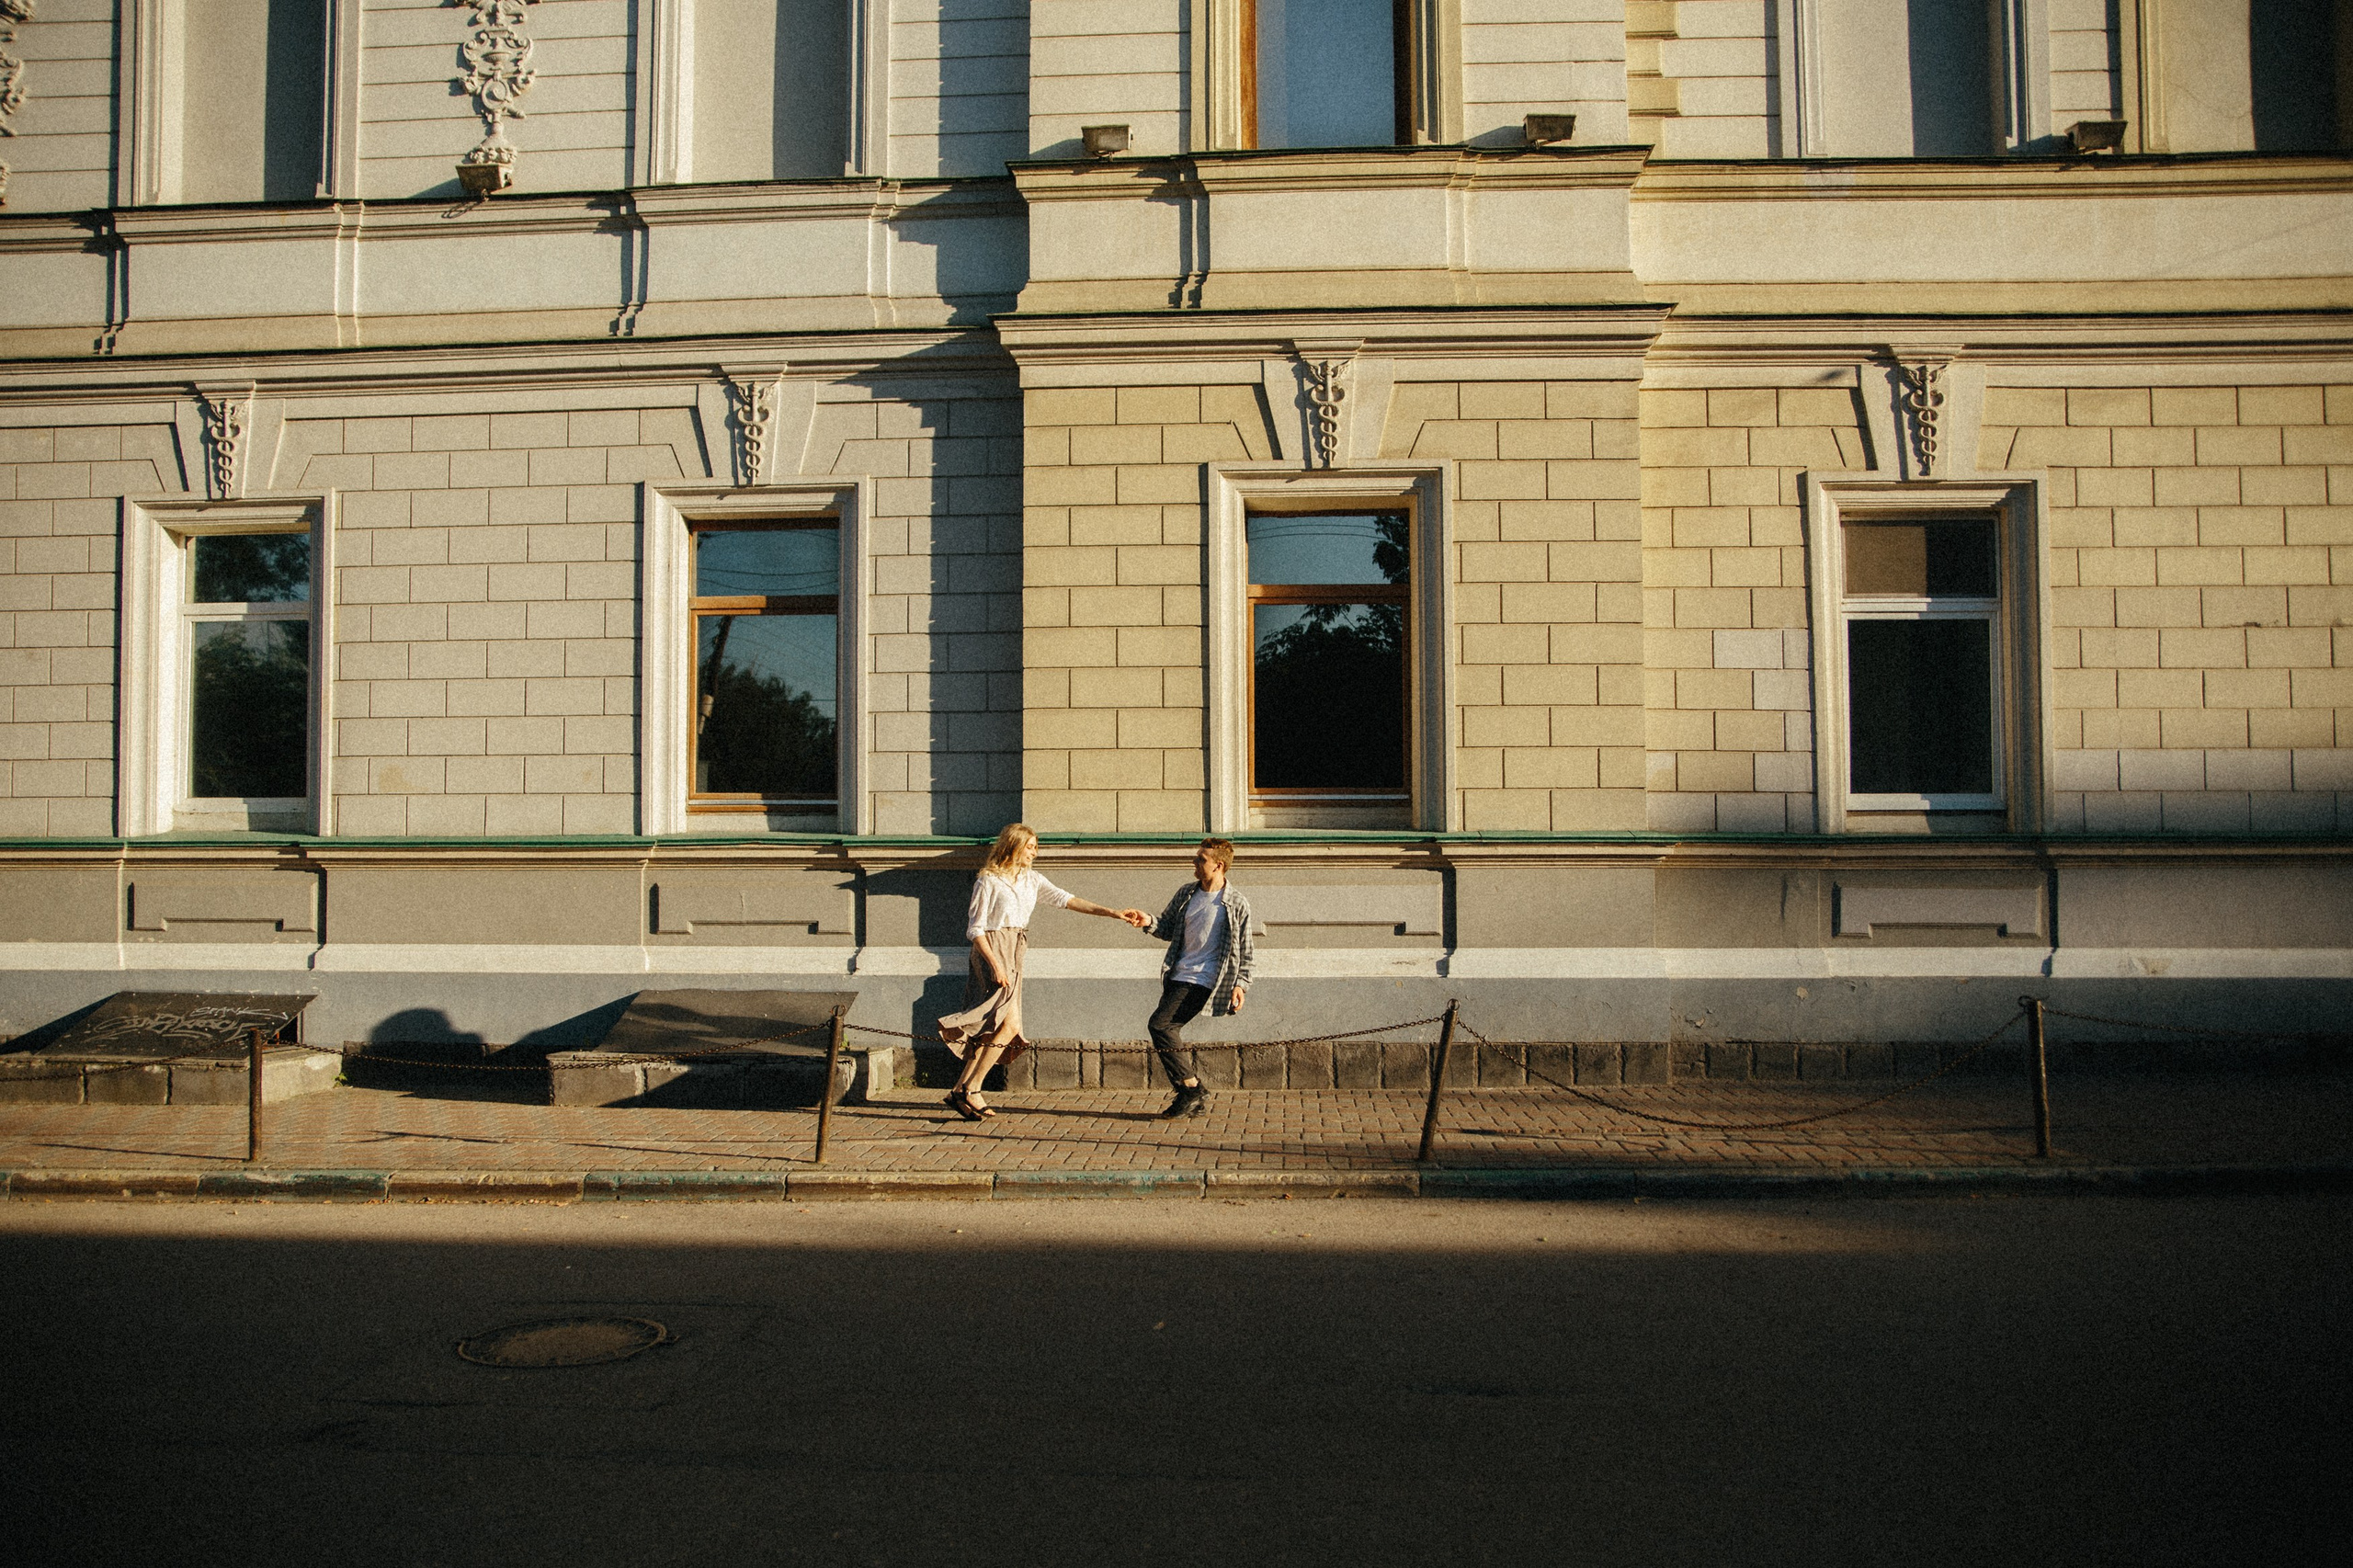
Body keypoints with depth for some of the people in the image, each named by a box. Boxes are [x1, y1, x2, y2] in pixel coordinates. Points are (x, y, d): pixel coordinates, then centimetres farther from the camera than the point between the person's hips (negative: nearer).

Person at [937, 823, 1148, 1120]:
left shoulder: (1031, 880, 15)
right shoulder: (988, 880, -6)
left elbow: (1065, 899, 7)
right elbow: (975, 928, -8)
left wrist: (1112, 913, -3)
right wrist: (995, 964, -18)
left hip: (1013, 956, 7)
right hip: (991, 951, -7)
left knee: (990, 1030, 5)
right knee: (1010, 1024, -17)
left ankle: (959, 1091, 10)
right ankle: (971, 1090, -10)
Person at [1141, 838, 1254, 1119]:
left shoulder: (1237, 905, -5)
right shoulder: (1186, 893, 9)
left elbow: (1245, 951, 1)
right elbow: (1168, 929, 17)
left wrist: (1240, 984, -6)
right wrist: (1149, 923, -2)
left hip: (1202, 980, -7)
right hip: (1176, 976, 7)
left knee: (1159, 1024, -19)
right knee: (1167, 1033, 6)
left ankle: (1193, 1090, -9)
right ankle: (1194, 1101, 18)